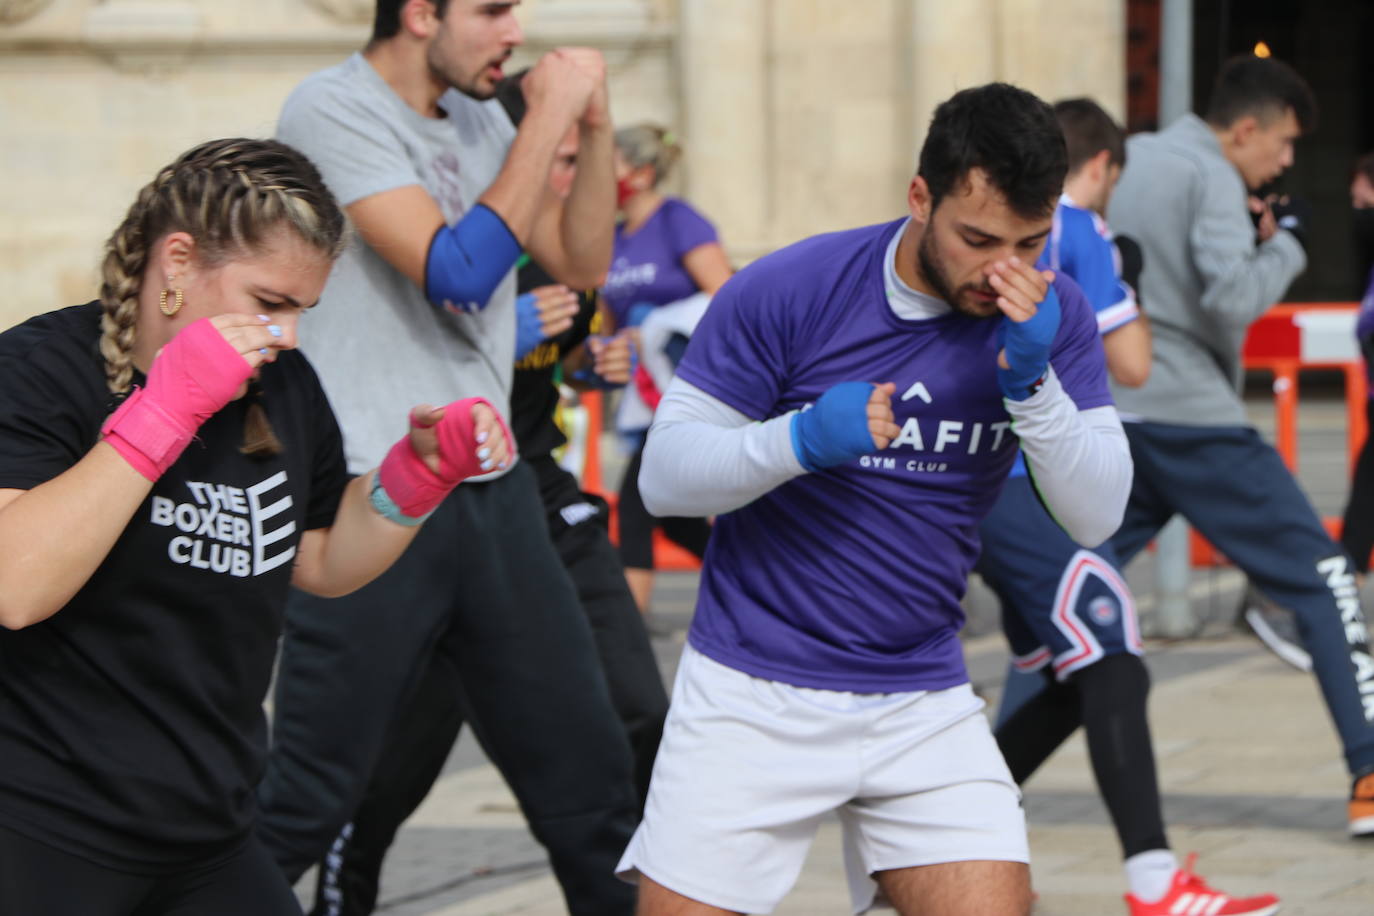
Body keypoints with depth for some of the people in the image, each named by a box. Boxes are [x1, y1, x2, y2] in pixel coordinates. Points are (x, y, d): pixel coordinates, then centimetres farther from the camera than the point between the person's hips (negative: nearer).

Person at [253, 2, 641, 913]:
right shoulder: (334, 110, -12)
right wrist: (549, 118, -15)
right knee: (304, 800, -4)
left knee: (586, 761, 9)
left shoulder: (480, 119, 10)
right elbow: (460, 274, -20)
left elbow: (582, 263, 14)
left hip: (493, 488, 7)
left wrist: (595, 125, 0)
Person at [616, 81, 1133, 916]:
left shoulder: (1053, 317, -3)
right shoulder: (786, 292, -12)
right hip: (754, 693, -2)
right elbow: (663, 477, -10)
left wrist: (1031, 381, -25)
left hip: (924, 702, 3)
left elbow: (1098, 516, -9)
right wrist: (800, 440, -29)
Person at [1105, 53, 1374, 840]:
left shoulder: (1125, 162, 15)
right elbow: (1233, 301, -19)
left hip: (1108, 415, 7)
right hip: (1191, 417, -7)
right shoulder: (1211, 178, -8)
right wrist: (1285, 244, -2)